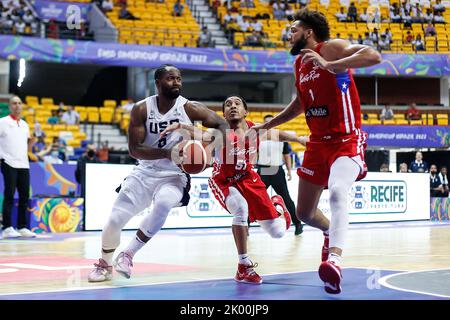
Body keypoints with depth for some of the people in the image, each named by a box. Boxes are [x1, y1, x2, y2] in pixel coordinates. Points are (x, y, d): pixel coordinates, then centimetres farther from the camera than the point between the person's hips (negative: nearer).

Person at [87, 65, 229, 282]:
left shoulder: (189, 108, -9)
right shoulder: (141, 109, -8)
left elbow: (221, 124, -5)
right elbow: (134, 149, -12)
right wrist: (167, 153, -27)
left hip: (174, 176, -1)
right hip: (145, 172, 2)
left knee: (162, 204, -34)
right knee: (115, 219, -4)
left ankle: (128, 255, -21)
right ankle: (104, 265, 24)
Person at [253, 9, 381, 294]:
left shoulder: (331, 48, -13)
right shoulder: (299, 63, 11)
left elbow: (373, 56, -31)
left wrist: (330, 66, -39)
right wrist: (267, 126, 28)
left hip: (346, 141, -8)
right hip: (318, 142, 8)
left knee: (337, 193, -36)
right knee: (304, 212, 15)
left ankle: (334, 259, -48)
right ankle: (332, 232, 46)